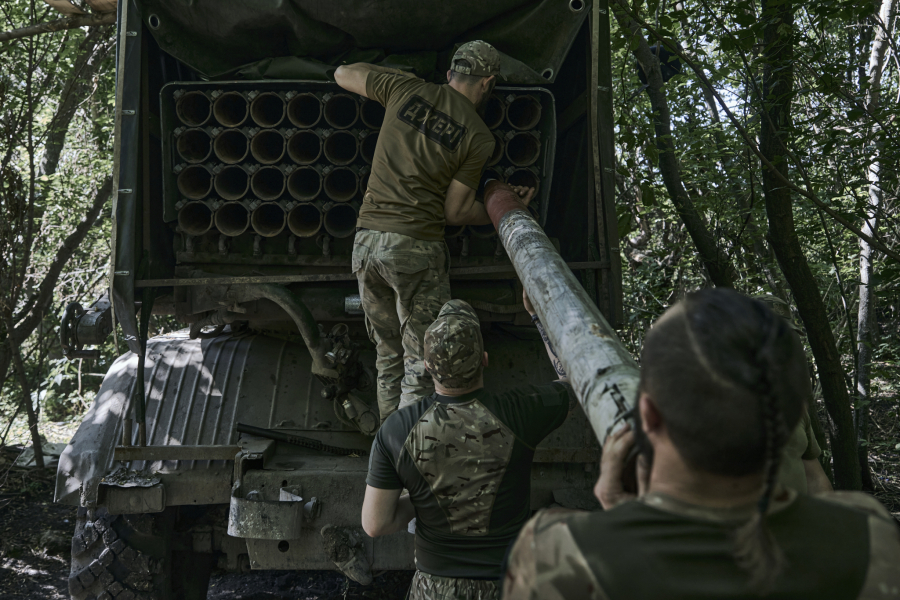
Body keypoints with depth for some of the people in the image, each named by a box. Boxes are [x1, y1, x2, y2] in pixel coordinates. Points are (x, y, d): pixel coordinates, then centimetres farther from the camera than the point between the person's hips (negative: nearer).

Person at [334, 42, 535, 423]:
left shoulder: (407, 90, 8)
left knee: (388, 358, 17)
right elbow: (456, 212, -1)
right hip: (416, 247, -5)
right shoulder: (479, 137, -2)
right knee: (421, 364, 3)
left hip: (366, 241, 5)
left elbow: (343, 74, 22)